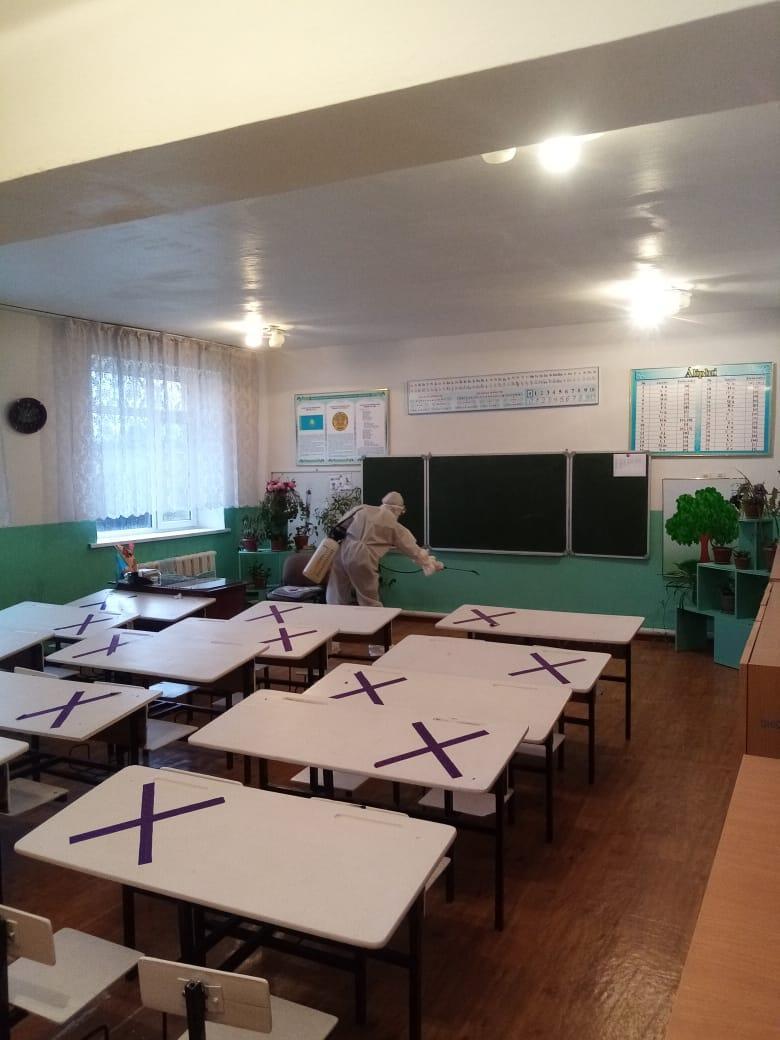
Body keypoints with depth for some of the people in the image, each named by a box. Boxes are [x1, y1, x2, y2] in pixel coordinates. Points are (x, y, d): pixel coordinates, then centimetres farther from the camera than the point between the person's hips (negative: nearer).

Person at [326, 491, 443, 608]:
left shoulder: (363, 509, 16)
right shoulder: (395, 526, 7)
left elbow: (342, 525, 18)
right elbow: (413, 549, 14)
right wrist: (433, 564, 25)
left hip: (343, 550, 5)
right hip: (361, 556, -5)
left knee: (338, 599, 14)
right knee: (370, 602, 8)